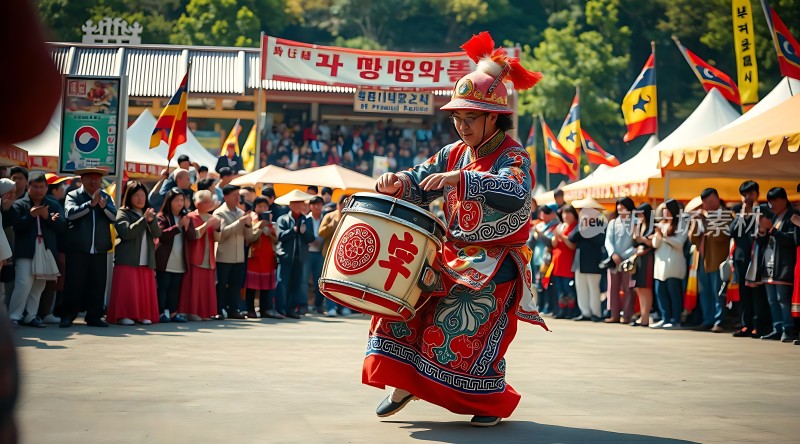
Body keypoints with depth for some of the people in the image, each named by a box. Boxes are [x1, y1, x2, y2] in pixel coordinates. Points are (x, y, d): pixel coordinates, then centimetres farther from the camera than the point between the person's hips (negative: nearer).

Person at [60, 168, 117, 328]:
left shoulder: (106, 198, 13)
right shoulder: (73, 195, 2)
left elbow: (114, 217, -1)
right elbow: (70, 213, -16)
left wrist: (104, 206, -19)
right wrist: (91, 203, -23)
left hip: (100, 249, 3)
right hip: (77, 249, -3)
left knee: (97, 284, 4)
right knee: (74, 283, -1)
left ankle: (94, 316, 10)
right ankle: (68, 316, 5)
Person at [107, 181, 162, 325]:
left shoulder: (150, 214, 15)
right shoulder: (123, 213, -1)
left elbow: (157, 234, 3)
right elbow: (126, 232, -15)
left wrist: (151, 220, -16)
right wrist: (144, 219, -17)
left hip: (146, 260, 5)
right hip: (127, 260, -5)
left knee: (145, 289, 3)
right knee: (127, 289, -8)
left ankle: (143, 315, 8)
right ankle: (124, 315, -5)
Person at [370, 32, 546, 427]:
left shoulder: (512, 157, -14)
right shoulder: (454, 153, 9)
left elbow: (516, 195, -35)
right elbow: (421, 184, 11)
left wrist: (461, 179, -46)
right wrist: (397, 183, -14)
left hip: (493, 264, -7)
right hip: (452, 254, 7)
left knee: (463, 330, -15)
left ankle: (496, 401, 8)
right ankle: (404, 383, 6)